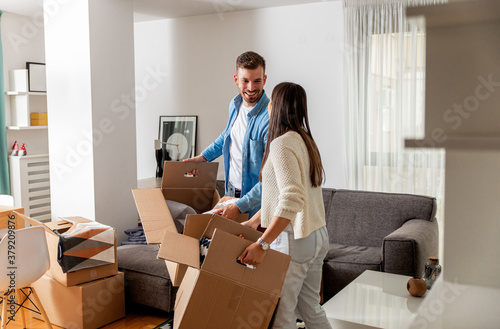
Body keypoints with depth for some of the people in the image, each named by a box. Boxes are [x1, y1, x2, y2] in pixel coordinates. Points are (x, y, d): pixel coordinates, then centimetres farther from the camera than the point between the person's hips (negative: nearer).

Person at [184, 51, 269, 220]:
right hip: (230, 193, 7)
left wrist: (240, 206, -28)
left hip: (255, 203, -7)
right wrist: (203, 156, 21)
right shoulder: (235, 105, 2)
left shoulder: (270, 118, -24)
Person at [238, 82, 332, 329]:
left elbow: (292, 200, -29)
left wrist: (262, 244, -30)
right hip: (318, 235, 9)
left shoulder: (282, 144, -18)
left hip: (294, 239, -9)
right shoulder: (305, 140, 12)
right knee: (310, 308, 19)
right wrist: (254, 221, 24)